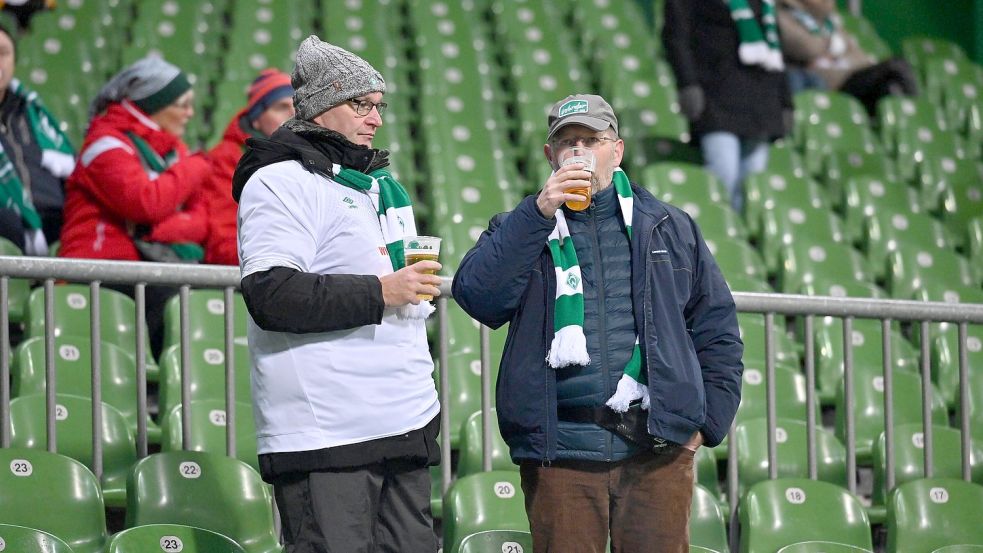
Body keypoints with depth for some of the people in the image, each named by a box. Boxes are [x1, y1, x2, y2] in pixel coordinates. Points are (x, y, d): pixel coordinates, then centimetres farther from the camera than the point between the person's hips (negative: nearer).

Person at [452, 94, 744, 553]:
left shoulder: (669, 228, 15)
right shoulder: (522, 230, 11)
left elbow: (717, 328, 16)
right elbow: (478, 297, -9)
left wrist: (706, 422, 6)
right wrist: (539, 212, -14)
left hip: (657, 447, 1)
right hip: (560, 449, -1)